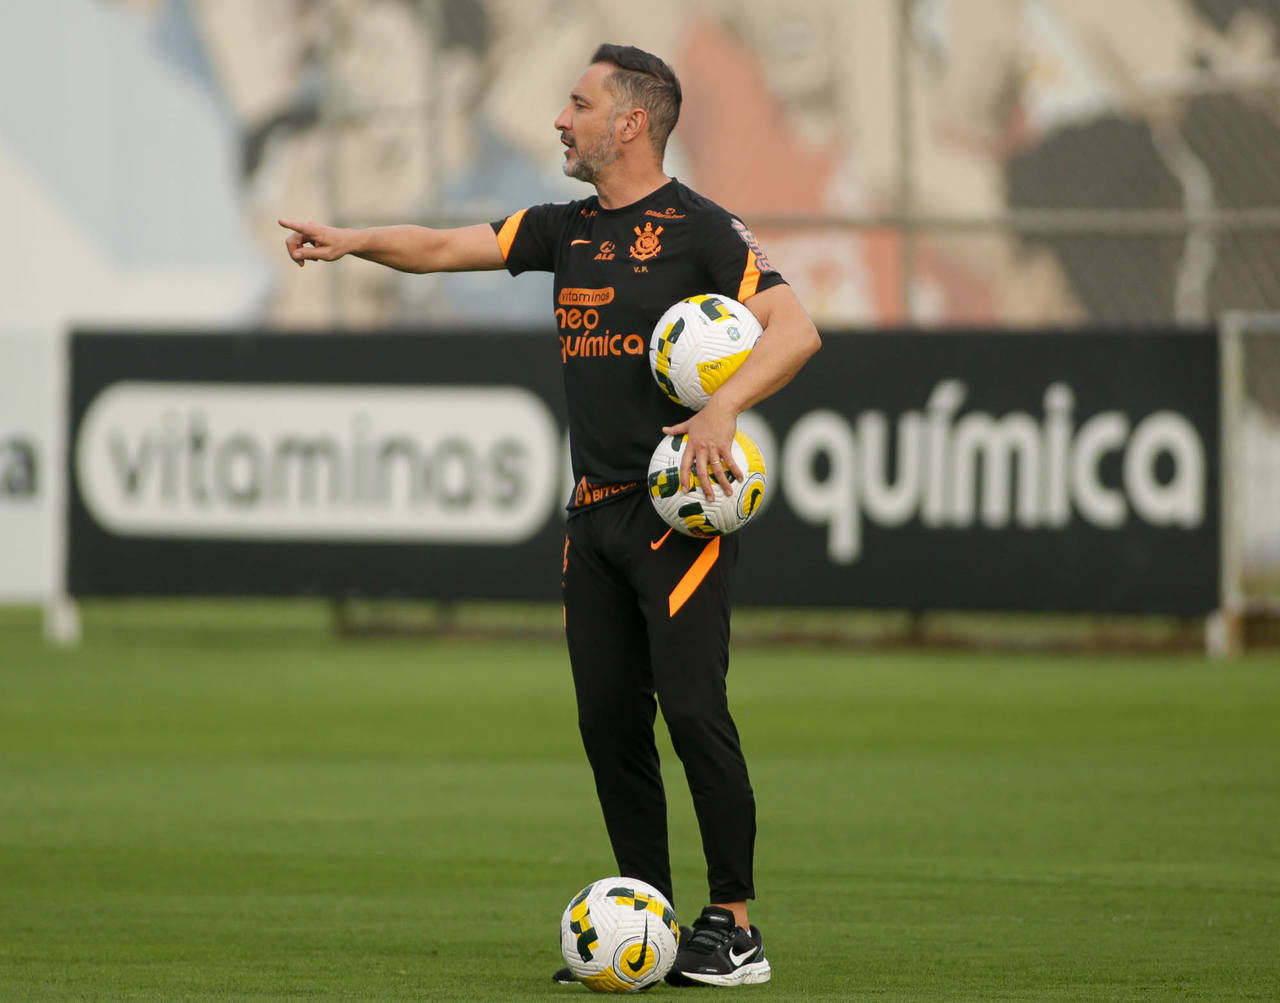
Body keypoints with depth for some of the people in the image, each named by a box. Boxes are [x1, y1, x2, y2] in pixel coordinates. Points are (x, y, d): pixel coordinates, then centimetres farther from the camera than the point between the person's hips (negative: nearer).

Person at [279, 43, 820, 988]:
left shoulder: (698, 228, -7)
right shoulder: (568, 229, 15)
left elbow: (796, 330, -15)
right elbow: (446, 247, 13)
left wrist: (723, 407, -28)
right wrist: (352, 241, -4)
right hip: (595, 516, 7)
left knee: (693, 709, -12)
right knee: (609, 722, 5)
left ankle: (736, 929, -7)